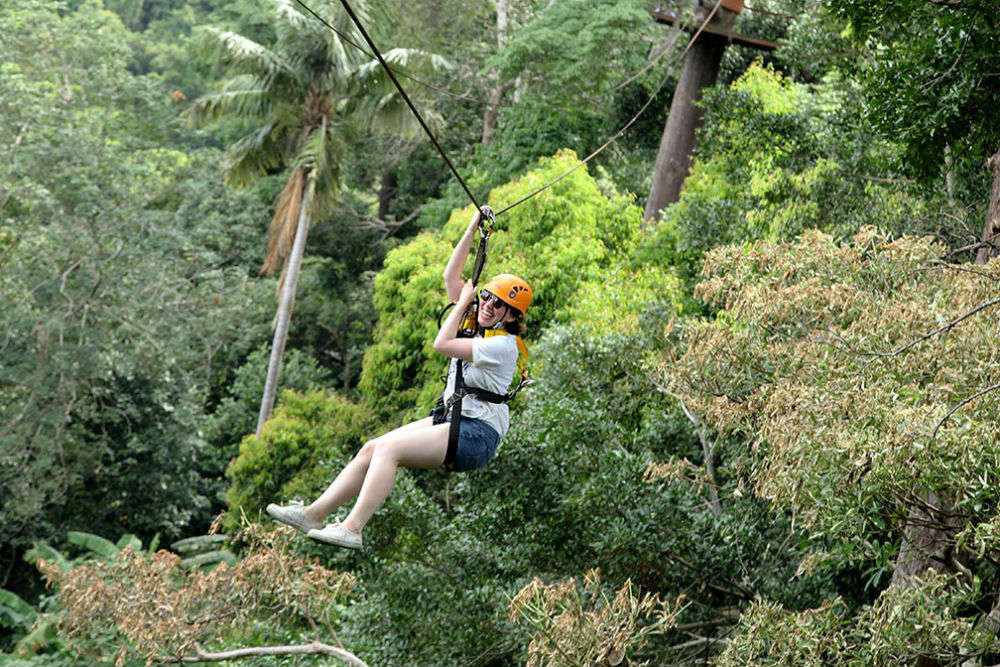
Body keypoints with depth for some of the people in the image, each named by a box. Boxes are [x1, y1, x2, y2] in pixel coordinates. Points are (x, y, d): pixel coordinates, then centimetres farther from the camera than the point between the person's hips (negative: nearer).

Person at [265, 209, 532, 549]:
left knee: (389, 449, -24)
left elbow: (442, 344, -17)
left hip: (477, 434, -9)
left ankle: (352, 528, -29)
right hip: (449, 419, 9)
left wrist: (462, 302, -5)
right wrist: (473, 229, 10)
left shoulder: (503, 345, -12)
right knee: (372, 448, -5)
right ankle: (314, 513, -6)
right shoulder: (477, 324, 14)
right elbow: (451, 276, 14)